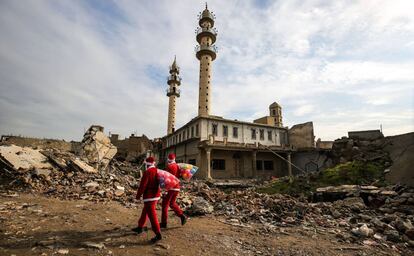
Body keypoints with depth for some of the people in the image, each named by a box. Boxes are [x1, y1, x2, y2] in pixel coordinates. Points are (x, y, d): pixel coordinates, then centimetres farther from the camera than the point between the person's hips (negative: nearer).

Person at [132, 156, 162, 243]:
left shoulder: (147, 172, -19)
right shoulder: (157, 171, 3)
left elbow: (142, 185, -16)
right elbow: (159, 183, 11)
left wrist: (138, 195, -3)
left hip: (149, 197, -8)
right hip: (156, 195, 8)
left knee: (152, 215, -2)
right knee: (145, 211, 24)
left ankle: (158, 234, 2)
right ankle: (140, 227, 40)